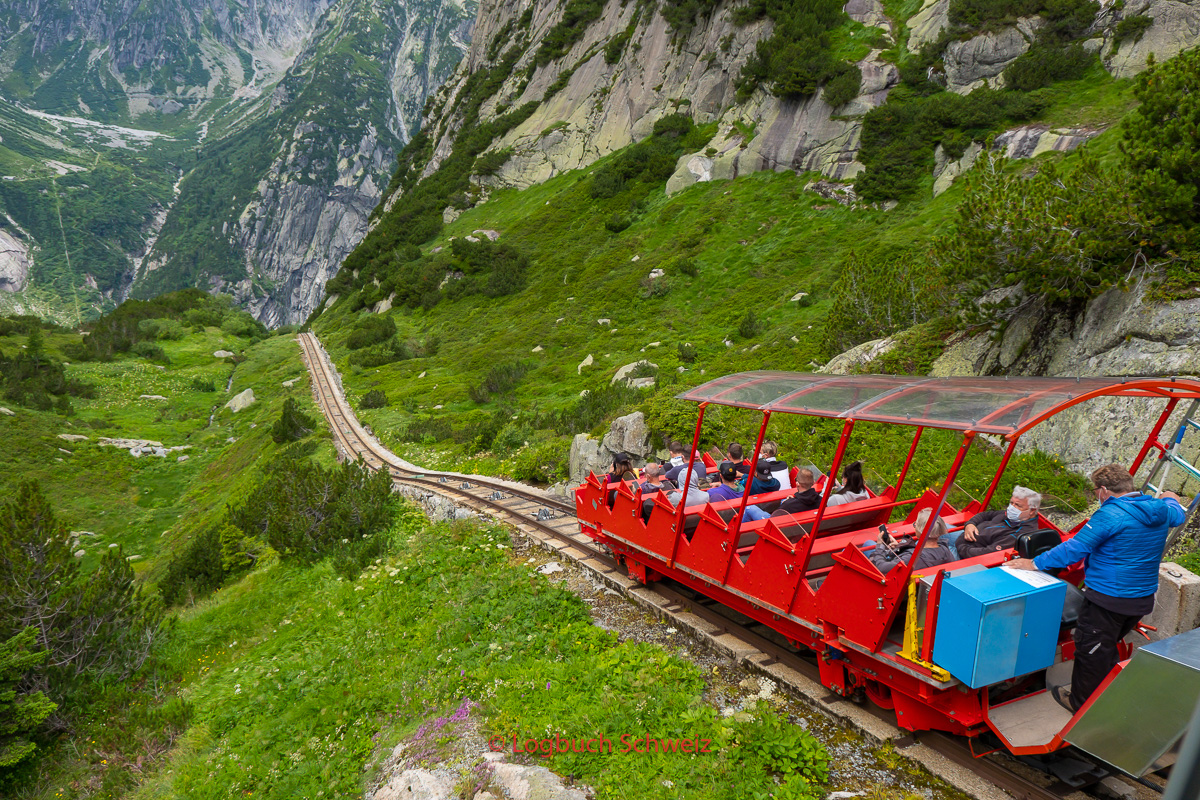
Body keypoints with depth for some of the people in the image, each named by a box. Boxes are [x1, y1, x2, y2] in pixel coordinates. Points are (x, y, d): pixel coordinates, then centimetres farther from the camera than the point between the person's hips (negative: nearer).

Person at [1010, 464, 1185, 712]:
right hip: (1143, 599, 9)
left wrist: (1035, 563, -14)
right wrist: (1170, 499, 53)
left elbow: (1074, 549, -21)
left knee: (1090, 649, 6)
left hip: (1108, 600, -8)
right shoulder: (1160, 510, 3)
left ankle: (1082, 703, 17)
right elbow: (1178, 515, 29)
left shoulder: (1110, 515, -21)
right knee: (1108, 647, 24)